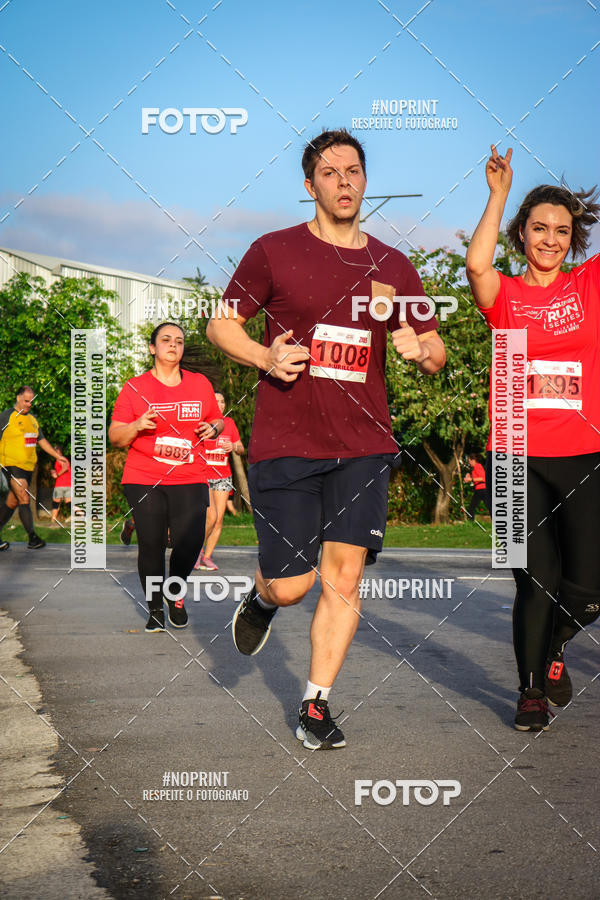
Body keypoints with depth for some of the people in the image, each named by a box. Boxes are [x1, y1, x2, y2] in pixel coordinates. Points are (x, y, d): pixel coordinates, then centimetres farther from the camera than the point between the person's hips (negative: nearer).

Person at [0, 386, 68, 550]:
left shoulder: (32, 419, 18)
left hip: (27, 466, 7)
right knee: (24, 499, -13)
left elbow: (42, 441, 25)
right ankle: (32, 538, -12)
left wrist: (57, 456, 19)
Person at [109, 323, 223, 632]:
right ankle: (155, 608, 15)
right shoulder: (134, 387, 4)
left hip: (190, 479, 1)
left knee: (190, 542, -10)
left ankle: (176, 594, 19)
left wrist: (213, 428, 0)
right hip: (144, 481, -1)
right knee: (151, 544, -4)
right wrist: (137, 426, -16)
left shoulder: (200, 384, 12)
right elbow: (115, 436, 4)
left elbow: (217, 420, 23)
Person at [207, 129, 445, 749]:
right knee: (291, 585, -4)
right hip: (284, 443, -2)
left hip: (363, 445, 2)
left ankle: (315, 707, 10)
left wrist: (420, 349, -9)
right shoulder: (274, 251, 2)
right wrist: (264, 357, -12)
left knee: (344, 577, -3)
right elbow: (221, 323, 8)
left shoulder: (394, 267, 11)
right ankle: (260, 598, 34)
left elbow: (436, 356, 16)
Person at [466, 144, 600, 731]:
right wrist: (499, 194, -9)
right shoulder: (505, 296, 4)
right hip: (518, 459, -1)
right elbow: (477, 265, -17)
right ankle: (533, 691, 21)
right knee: (536, 584, 0)